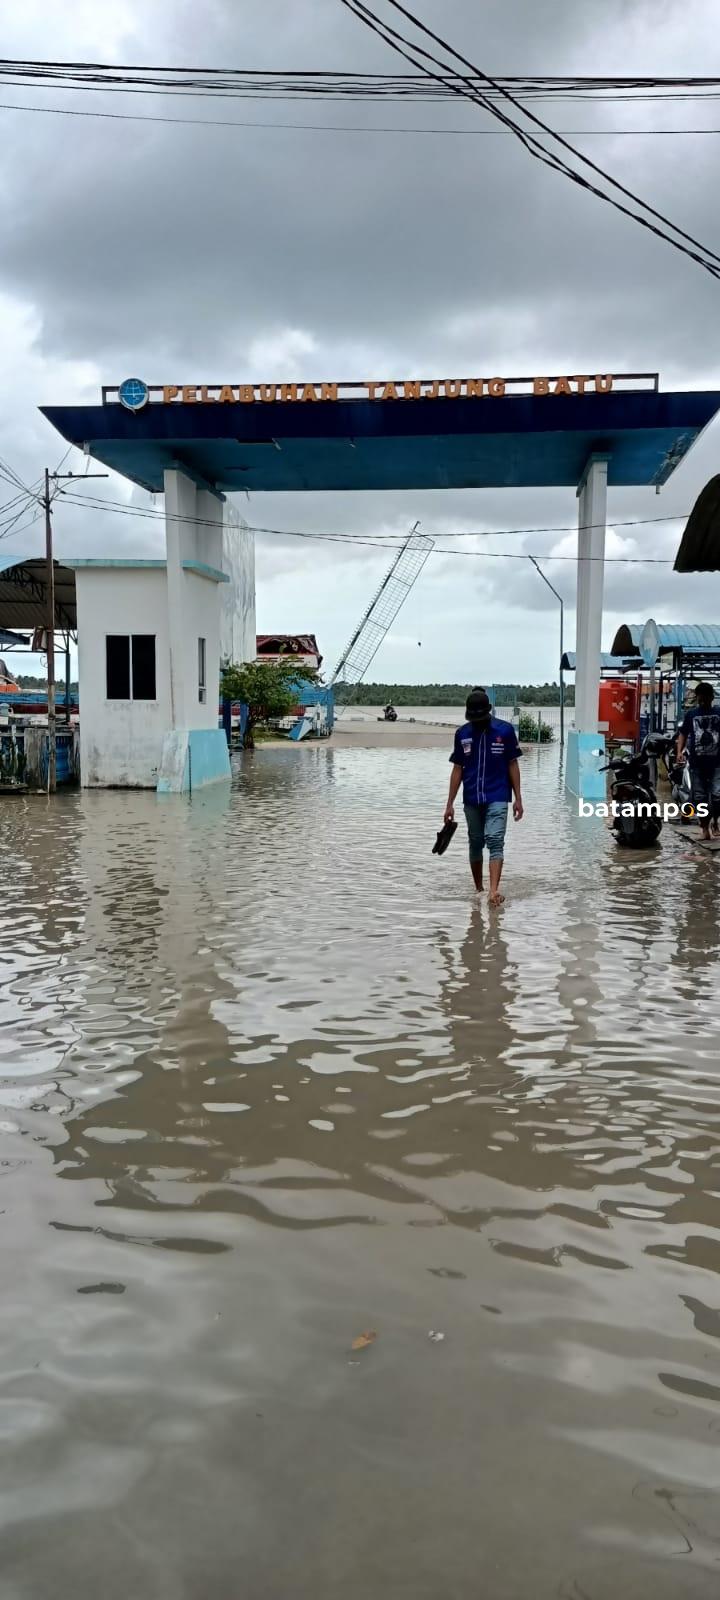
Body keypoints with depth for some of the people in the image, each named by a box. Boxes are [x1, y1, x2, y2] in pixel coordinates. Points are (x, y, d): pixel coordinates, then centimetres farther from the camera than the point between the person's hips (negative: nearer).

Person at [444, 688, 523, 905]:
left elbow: (512, 765, 2)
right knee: (475, 844, 12)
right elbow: (457, 769, 7)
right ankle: (478, 889, 26)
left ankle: (494, 891, -25)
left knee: (495, 841, -16)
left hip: (497, 798, -3)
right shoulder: (462, 734, 3)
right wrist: (450, 804, 5)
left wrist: (518, 798, -1)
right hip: (471, 799, 3)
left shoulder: (505, 730, -3)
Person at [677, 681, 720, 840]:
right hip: (697, 762, 1)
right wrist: (679, 751, -5)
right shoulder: (691, 714, 6)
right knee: (700, 797, 3)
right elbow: (683, 734, 10)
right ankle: (705, 827, 16)